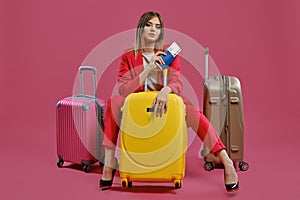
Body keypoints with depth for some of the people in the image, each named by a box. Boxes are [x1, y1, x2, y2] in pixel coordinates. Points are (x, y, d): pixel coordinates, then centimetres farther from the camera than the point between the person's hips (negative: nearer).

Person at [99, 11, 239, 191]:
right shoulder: (128, 57, 1)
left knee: (192, 111, -30)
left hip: (166, 104, 0)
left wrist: (166, 90, -36)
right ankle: (110, 160, -27)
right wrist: (149, 70, -23)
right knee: (114, 101, -27)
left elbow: (177, 82, -11)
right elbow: (123, 89, -11)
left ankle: (225, 160, -30)